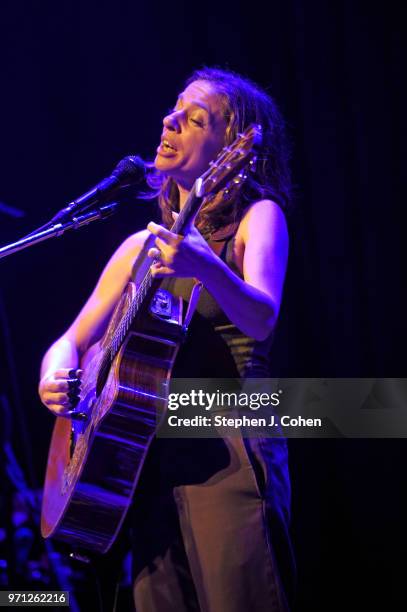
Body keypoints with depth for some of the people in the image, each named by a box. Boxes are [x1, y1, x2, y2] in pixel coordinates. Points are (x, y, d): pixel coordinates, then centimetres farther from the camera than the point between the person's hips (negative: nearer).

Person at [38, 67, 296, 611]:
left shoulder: (258, 217, 2)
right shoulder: (143, 246, 17)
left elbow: (261, 320, -17)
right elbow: (72, 341, 19)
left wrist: (208, 269, -37)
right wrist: (56, 378, -4)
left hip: (228, 449, -5)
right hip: (151, 453, 5)